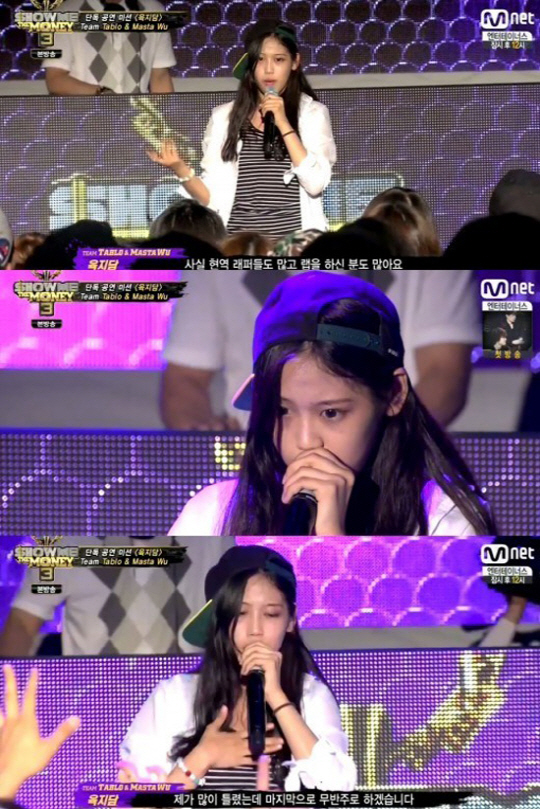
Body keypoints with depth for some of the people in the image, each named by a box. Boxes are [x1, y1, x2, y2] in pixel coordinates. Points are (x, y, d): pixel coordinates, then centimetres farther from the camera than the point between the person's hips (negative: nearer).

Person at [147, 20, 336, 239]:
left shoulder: (313, 112, 3)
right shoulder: (224, 116, 7)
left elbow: (316, 184, -10)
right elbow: (213, 198, 3)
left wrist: (284, 124, -11)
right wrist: (180, 169, -12)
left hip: (295, 240, -1)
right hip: (237, 241, 1)